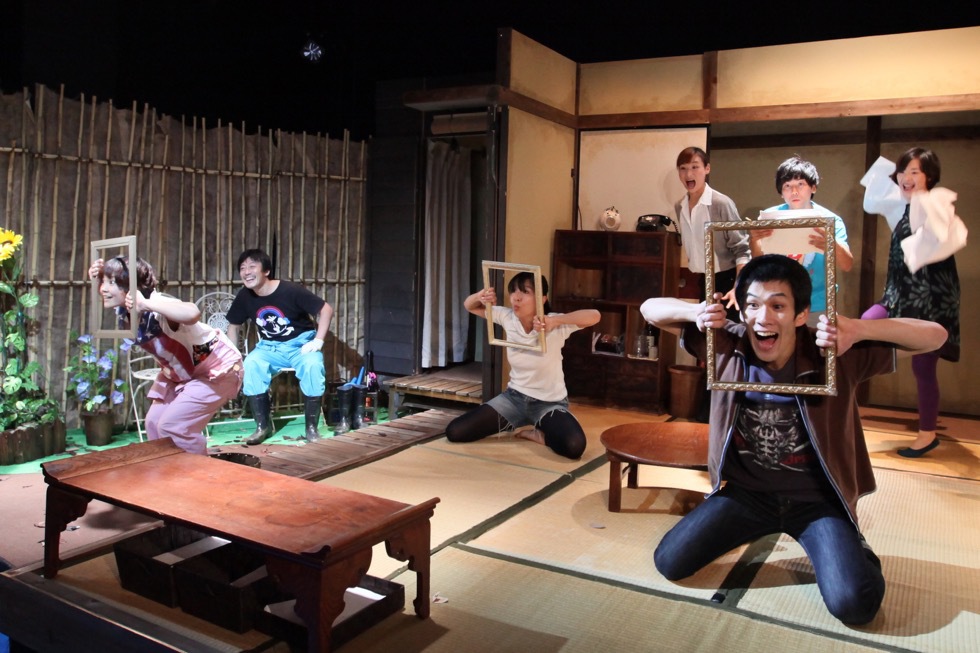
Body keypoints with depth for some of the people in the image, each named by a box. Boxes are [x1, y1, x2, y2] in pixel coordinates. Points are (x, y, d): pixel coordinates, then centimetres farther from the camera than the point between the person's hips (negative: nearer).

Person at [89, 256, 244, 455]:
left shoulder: (157, 309, -36)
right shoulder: (123, 311, -12)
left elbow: (192, 314, -59)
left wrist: (146, 304, -56)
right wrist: (97, 278, -12)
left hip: (217, 368, -8)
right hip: (178, 372, 8)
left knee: (172, 427, -14)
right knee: (154, 423, 2)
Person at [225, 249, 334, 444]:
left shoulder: (290, 290, -20)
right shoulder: (244, 297, -6)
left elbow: (326, 309, -15)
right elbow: (233, 326, 11)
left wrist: (318, 341, -21)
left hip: (301, 343, -3)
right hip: (270, 346, 4)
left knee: (313, 365, -35)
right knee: (250, 365, -28)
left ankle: (311, 427, -18)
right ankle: (263, 426, -13)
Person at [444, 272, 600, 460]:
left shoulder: (555, 327, -20)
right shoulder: (507, 317, -8)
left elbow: (594, 316, -34)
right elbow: (469, 306, 4)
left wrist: (555, 320, -40)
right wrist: (480, 296, -18)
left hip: (549, 403, -4)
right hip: (515, 397, 4)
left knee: (574, 447, -35)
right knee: (454, 432, -7)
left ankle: (536, 433, -1)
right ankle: (514, 424, 14)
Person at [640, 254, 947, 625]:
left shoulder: (838, 357, -20)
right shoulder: (726, 345, -14)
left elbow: (935, 336, -18)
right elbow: (650, 309, -7)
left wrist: (858, 329, -35)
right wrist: (697, 313, -28)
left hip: (817, 498, -2)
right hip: (747, 491, 3)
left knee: (854, 604, -21)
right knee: (669, 562, -4)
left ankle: (851, 548, 16)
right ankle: (753, 528, 22)